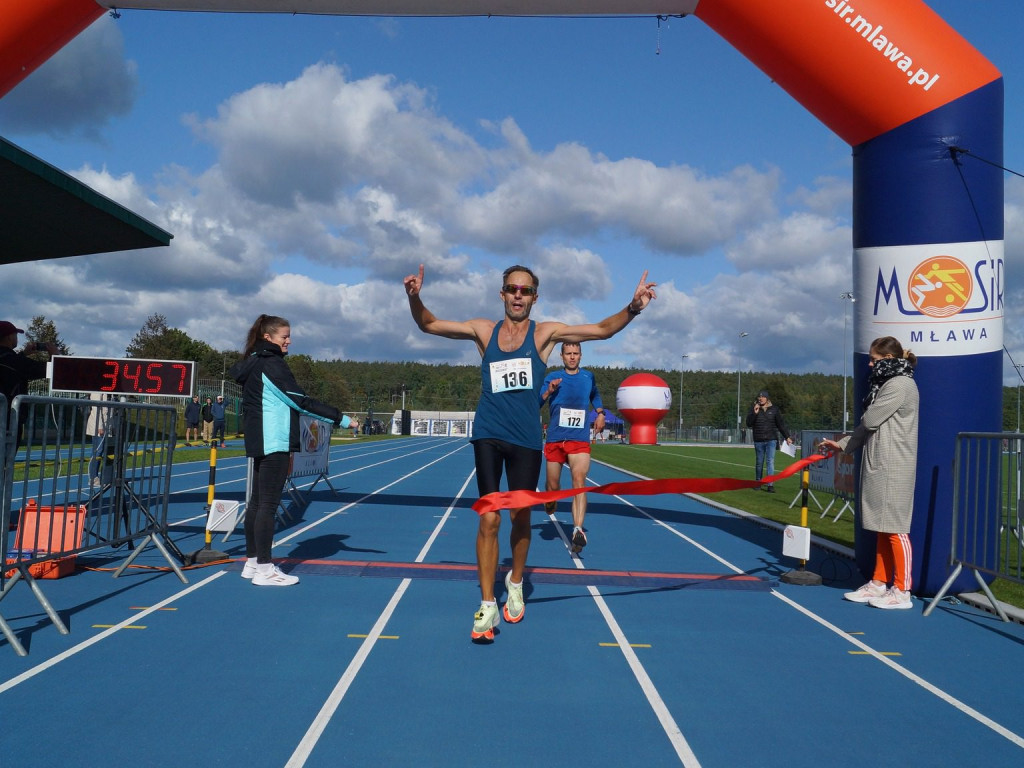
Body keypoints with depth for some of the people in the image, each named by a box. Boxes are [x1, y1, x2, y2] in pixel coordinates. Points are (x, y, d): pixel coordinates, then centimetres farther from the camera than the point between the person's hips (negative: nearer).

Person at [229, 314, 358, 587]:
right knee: (268, 503, -8)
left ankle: (252, 562, 19)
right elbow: (301, 401, -17)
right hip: (274, 442, -10)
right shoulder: (272, 364, -13)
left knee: (257, 501, 12)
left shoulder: (254, 364, 16)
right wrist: (342, 419, -15)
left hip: (260, 442, 10)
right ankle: (264, 569, -5)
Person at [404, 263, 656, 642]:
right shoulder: (483, 330, 6)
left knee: (520, 518, 10)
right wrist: (415, 298, -14)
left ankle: (515, 583, 36)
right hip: (489, 436, 0)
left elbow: (602, 329, -2)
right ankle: (487, 605, 5)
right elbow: (428, 324, 7)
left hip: (526, 440, 0)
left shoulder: (545, 333, 3)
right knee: (488, 520, -5)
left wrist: (632, 308, -19)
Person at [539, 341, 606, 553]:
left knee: (579, 481, -19)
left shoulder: (588, 377, 10)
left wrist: (600, 413, 16)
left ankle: (578, 530, -29)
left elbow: (595, 395, 31)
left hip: (580, 440, 0)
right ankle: (550, 502, 45)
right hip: (554, 439, 0)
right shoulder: (552, 377, 2)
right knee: (553, 486, 8)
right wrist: (548, 391, -20)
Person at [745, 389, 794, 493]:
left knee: (770, 461, -9)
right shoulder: (754, 408, 2)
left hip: (771, 440, -1)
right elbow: (749, 423, -4)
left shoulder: (774, 409, 3)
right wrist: (754, 413, -17)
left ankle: (770, 485, -12)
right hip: (758, 441, 1)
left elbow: (781, 424, 5)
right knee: (759, 463, 10)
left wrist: (787, 437, -1)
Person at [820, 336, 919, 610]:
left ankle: (902, 592, 2)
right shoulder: (887, 384, 19)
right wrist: (843, 444, 12)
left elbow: (870, 420, -16)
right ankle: (879, 583, 21)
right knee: (883, 528, 14)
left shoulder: (900, 385, -13)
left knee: (895, 528, -5)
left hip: (893, 469, -10)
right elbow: (871, 426, 20)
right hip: (879, 467, 10)